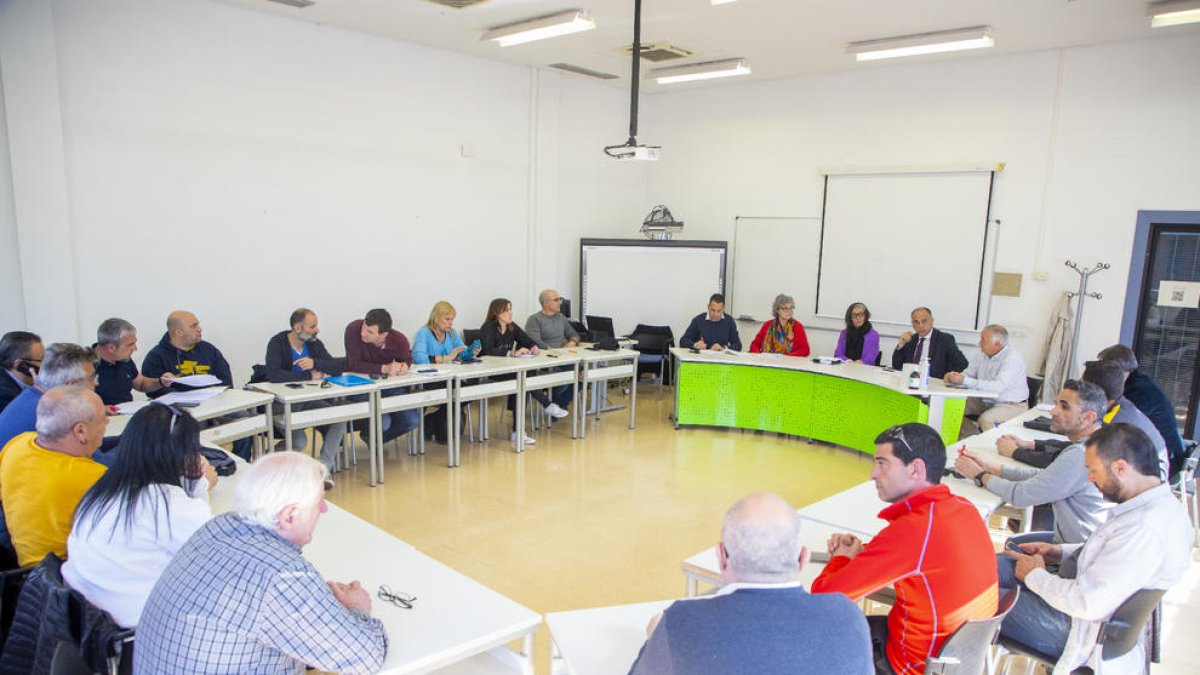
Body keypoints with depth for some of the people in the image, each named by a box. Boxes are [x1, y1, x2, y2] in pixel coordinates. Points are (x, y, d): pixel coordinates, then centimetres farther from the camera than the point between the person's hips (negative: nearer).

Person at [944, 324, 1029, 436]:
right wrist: (954, 376, -15)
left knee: (985, 419, -33)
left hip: (1012, 405, -8)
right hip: (985, 401, 8)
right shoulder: (983, 354, 1)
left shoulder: (1012, 357, -21)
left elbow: (997, 387, -33)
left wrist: (965, 380, -35)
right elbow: (968, 373, 9)